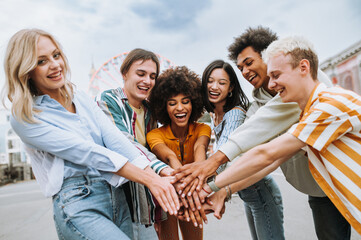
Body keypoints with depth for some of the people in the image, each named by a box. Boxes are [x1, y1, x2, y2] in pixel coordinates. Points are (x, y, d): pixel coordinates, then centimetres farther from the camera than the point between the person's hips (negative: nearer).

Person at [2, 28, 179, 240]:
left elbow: (114, 137, -4)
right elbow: (86, 152, -16)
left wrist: (156, 176, -17)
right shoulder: (24, 118, -6)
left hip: (117, 196, 5)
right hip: (78, 205, -5)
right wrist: (147, 180, -21)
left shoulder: (81, 98, 10)